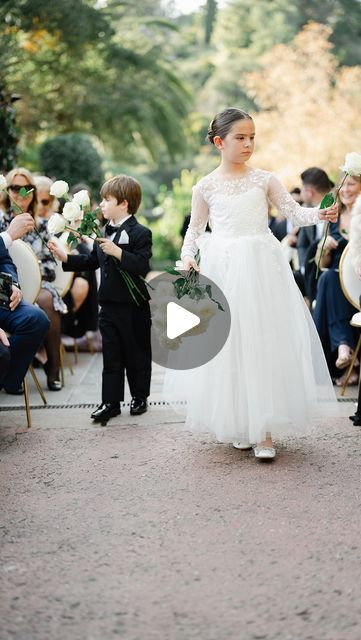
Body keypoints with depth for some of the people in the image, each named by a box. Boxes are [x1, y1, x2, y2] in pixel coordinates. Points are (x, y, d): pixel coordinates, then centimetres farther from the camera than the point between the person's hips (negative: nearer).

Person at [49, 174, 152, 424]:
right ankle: (111, 402, 12)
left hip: (134, 307, -6)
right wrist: (65, 257, 9)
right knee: (111, 356, 8)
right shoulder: (104, 233, 10)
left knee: (137, 354, 9)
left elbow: (142, 266, -24)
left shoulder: (140, 233, -13)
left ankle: (140, 397, 23)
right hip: (109, 305, 6)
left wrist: (118, 252, -31)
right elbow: (91, 262, 19)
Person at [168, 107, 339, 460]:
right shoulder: (205, 187, 6)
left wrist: (321, 213, -16)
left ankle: (264, 430, -2)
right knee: (227, 347, 2)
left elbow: (295, 212, 3)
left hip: (261, 269, -1)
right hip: (221, 272, 1)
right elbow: (194, 228, 15)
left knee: (263, 343, -5)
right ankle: (238, 425, 16)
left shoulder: (264, 180, 5)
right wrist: (187, 255, -2)